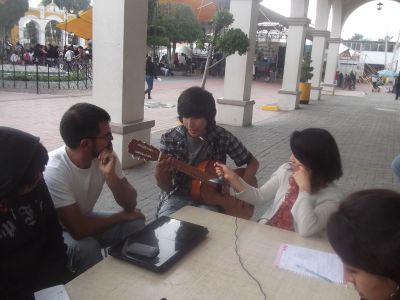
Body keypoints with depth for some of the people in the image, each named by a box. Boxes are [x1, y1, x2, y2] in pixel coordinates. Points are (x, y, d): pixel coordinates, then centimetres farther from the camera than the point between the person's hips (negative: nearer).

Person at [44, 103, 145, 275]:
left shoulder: (104, 157, -15)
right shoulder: (54, 170, -32)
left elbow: (130, 205, -14)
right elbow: (78, 230, -32)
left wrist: (110, 175, -32)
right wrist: (121, 216, -19)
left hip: (82, 219, 6)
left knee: (135, 225, -12)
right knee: (86, 247, -33)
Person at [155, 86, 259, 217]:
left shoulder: (223, 137, -10)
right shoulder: (170, 138, -8)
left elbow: (253, 162, 3)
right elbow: (167, 187, -7)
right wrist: (160, 175, -30)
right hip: (178, 196, 0)